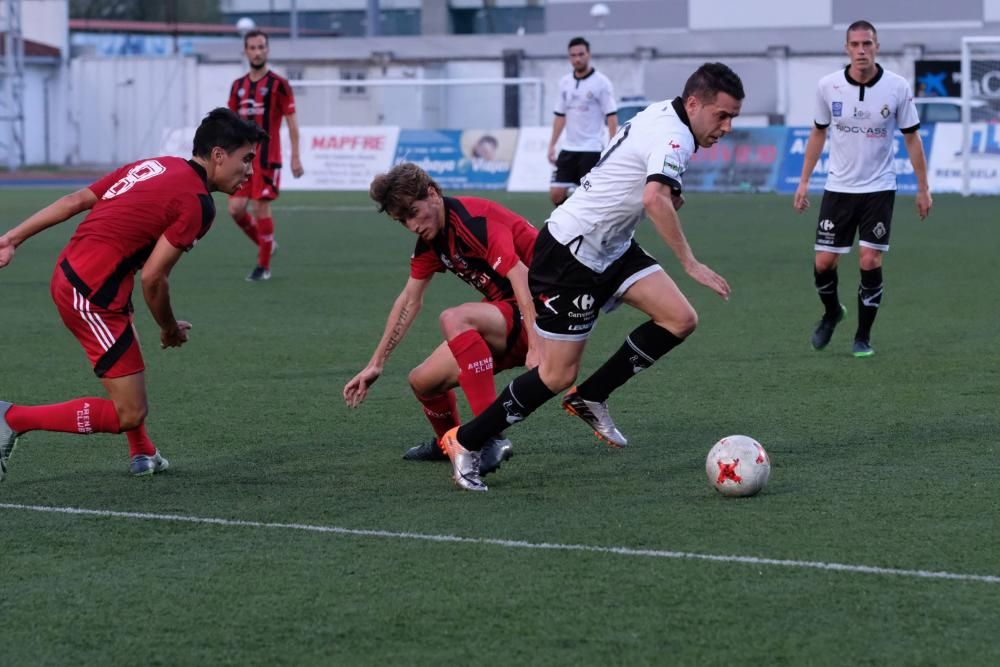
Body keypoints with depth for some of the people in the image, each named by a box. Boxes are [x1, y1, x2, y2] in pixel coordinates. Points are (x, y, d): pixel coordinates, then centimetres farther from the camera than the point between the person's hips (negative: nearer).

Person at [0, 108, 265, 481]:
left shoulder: (156, 166, 11)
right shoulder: (197, 203, -14)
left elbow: (77, 200, 11)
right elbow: (153, 278, -15)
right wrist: (171, 330, 2)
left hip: (68, 272, 10)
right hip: (93, 299, -10)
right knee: (129, 414, -4)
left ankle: (142, 455, 40)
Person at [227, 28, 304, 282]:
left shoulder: (278, 84, -4)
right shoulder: (238, 86, 12)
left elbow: (292, 122, -4)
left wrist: (296, 158, -9)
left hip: (267, 158, -5)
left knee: (261, 208, -7)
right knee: (236, 208, -3)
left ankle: (264, 266, 5)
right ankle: (266, 245, 22)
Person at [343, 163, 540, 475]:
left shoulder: (475, 219, -21)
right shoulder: (430, 242, 8)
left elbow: (521, 276, -30)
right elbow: (409, 301, 19)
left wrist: (537, 347, -37)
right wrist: (376, 365, 19)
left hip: (535, 311, -9)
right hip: (504, 313, 9)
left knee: (454, 319, -34)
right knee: (423, 381, 6)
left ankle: (492, 438, -36)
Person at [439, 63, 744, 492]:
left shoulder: (665, 114, 7)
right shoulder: (673, 137, -22)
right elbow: (654, 200, -41)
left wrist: (671, 194, 7)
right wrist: (691, 264, -40)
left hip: (611, 248, 10)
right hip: (569, 255, -10)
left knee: (680, 319, -5)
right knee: (558, 375, -6)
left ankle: (591, 398, 8)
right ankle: (465, 442, 10)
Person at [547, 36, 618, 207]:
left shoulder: (601, 82, -7)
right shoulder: (565, 82, 10)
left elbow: (611, 116, -8)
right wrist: (552, 144, 10)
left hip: (592, 150, -5)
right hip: (569, 148, 6)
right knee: (556, 192, 0)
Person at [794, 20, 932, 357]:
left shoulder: (898, 87, -10)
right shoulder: (828, 86, -6)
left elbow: (912, 138, 1)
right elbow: (818, 133, 8)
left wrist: (923, 188, 1)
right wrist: (804, 181, 6)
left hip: (878, 189, -1)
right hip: (838, 188, 1)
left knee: (870, 262, -8)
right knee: (824, 263, -1)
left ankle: (863, 336, 9)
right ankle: (831, 313, 31)